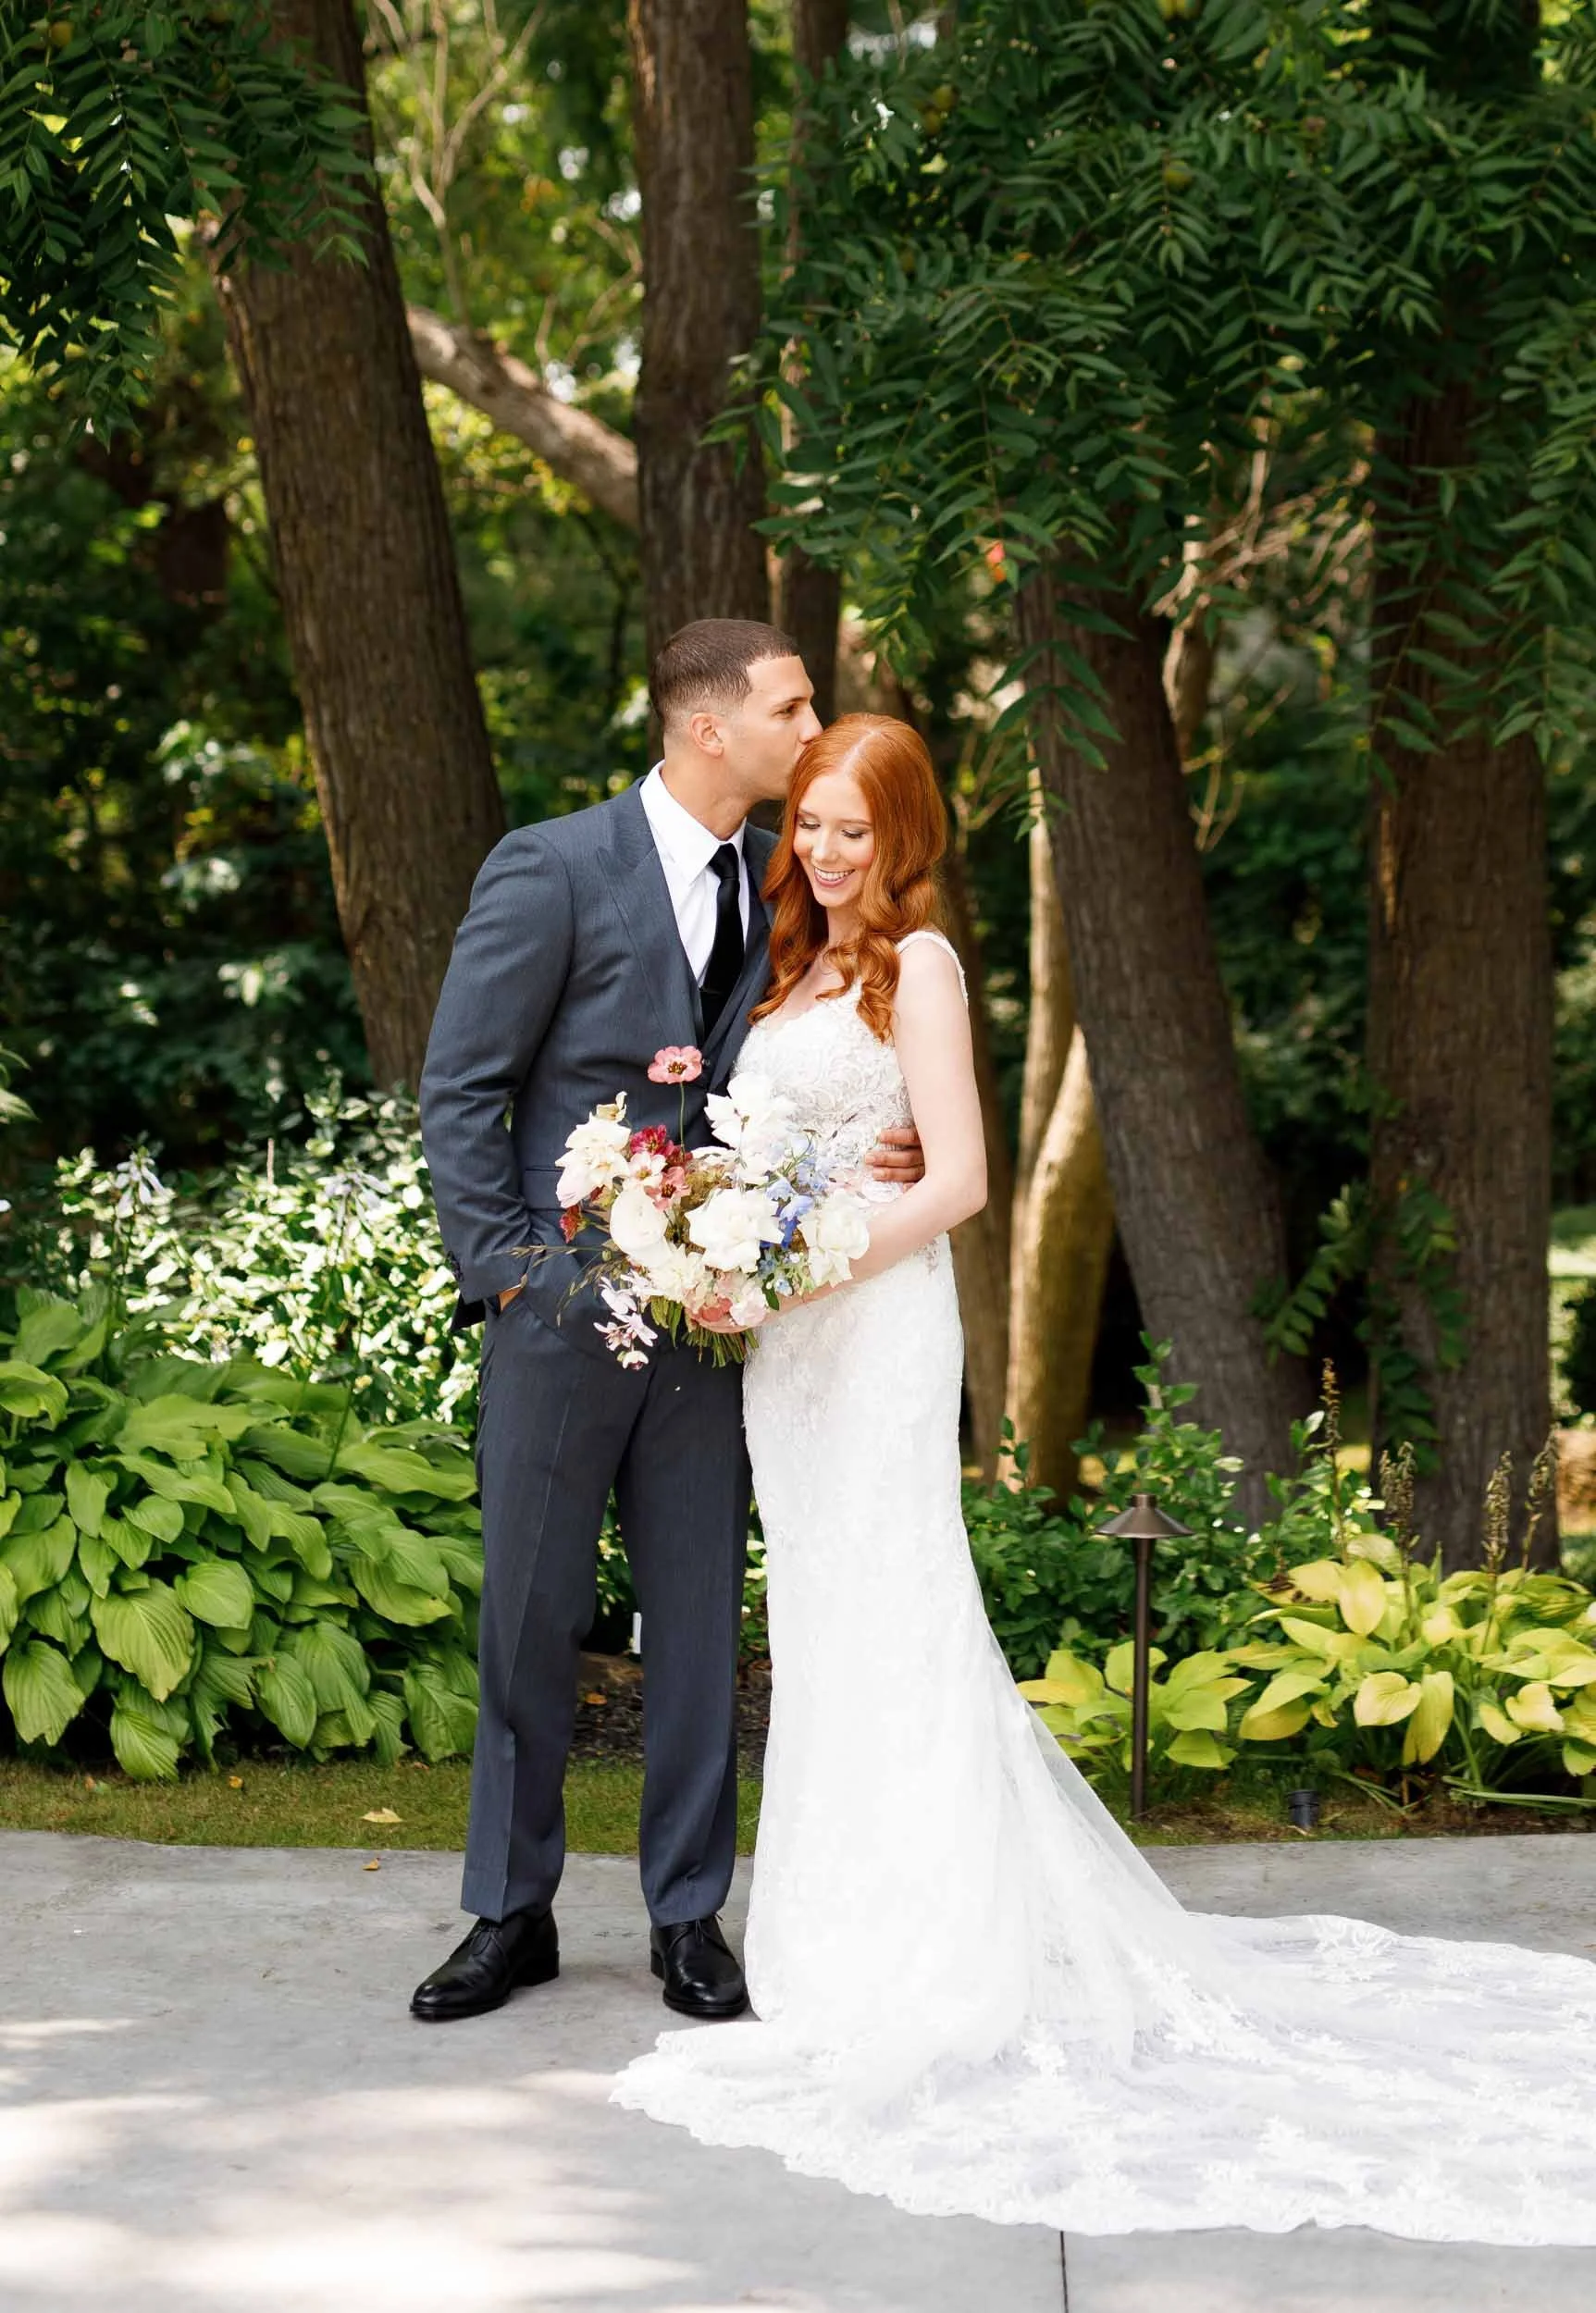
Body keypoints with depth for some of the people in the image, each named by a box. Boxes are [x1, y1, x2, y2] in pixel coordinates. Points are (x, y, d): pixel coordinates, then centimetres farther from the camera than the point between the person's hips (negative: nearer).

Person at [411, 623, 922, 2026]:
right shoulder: (553, 868, -8)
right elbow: (460, 1089, -5)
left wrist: (875, 1156, -4)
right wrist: (503, 1271, -11)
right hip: (561, 1307, -4)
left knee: (701, 1620, 7)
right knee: (530, 1617, 5)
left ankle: (689, 1916, 18)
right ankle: (513, 1913, 18)